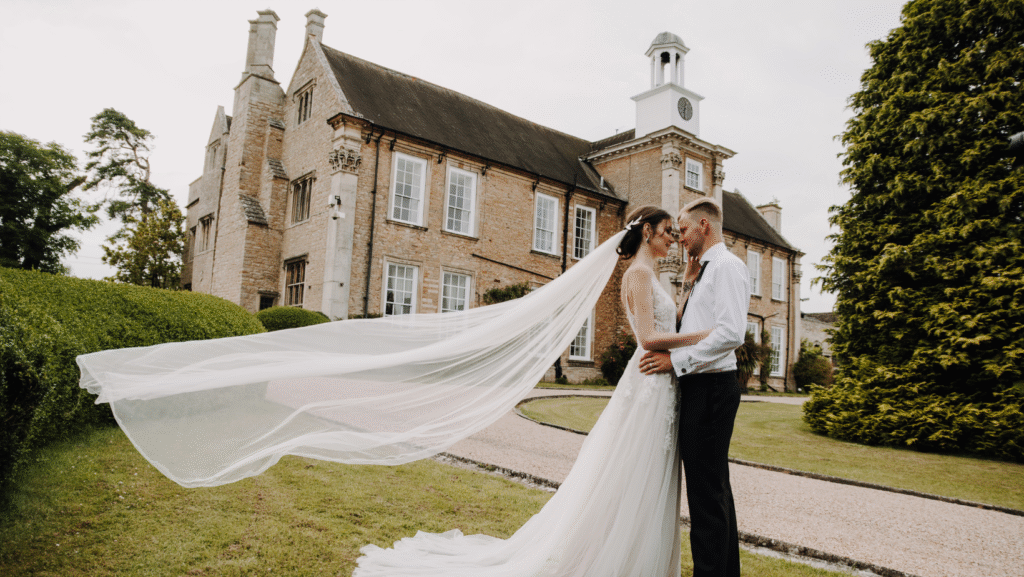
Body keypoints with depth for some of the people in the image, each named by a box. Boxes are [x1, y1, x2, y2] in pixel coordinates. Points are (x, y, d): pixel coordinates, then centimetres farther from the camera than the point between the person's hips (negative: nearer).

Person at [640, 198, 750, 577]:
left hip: (710, 389, -11)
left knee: (705, 493, -6)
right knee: (715, 489, 18)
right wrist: (690, 280, 15)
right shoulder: (706, 270, 20)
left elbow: (731, 333, -23)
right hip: (700, 388, 11)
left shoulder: (726, 266, -11)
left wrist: (676, 359, -19)